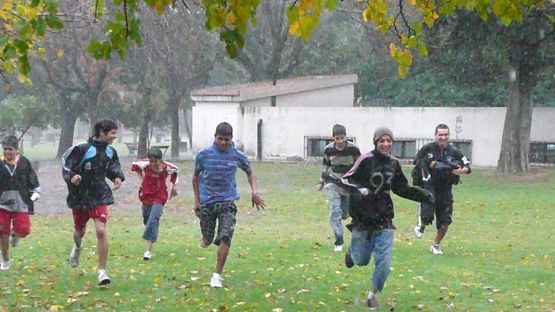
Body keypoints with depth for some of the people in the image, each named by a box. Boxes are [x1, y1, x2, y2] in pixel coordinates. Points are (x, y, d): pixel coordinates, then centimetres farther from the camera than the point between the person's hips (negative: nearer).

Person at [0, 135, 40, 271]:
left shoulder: (24, 162, 0)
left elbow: (32, 178, 11)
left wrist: (35, 192, 4)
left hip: (21, 204, 0)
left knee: (23, 231, -11)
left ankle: (15, 233, 27)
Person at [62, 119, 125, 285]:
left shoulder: (110, 152, -1)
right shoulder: (82, 149, -18)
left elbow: (114, 166, 17)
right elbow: (66, 162, -13)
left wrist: (118, 177, -2)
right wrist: (71, 176, -31)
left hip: (99, 197, 2)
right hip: (80, 197, -2)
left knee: (101, 231, -17)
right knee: (80, 232, 19)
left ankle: (102, 271, -10)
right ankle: (77, 247, 59)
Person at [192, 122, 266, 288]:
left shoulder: (238, 156, -1)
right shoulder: (203, 154, -4)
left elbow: (250, 173, 15)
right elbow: (196, 176, 10)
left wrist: (254, 191, -1)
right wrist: (197, 200, 7)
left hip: (227, 201, 0)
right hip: (207, 202, 0)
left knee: (225, 238, -15)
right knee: (208, 240, 6)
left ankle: (217, 275, -7)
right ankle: (206, 238, 45)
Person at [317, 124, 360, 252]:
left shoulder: (353, 149, -14)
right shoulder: (328, 149, -8)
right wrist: (321, 182, 10)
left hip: (349, 184, 0)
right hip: (333, 184, 0)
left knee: (345, 214, 8)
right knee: (335, 212, -13)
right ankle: (338, 242, -11)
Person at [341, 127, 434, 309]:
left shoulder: (393, 164, 6)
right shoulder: (366, 160, -13)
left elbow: (401, 188, 20)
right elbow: (346, 180, -12)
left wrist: (423, 195, 12)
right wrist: (358, 190, -31)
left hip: (384, 220, 4)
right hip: (363, 218, -4)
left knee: (384, 263, -3)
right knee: (361, 261, 11)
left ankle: (372, 294, 17)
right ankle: (352, 252, 48)